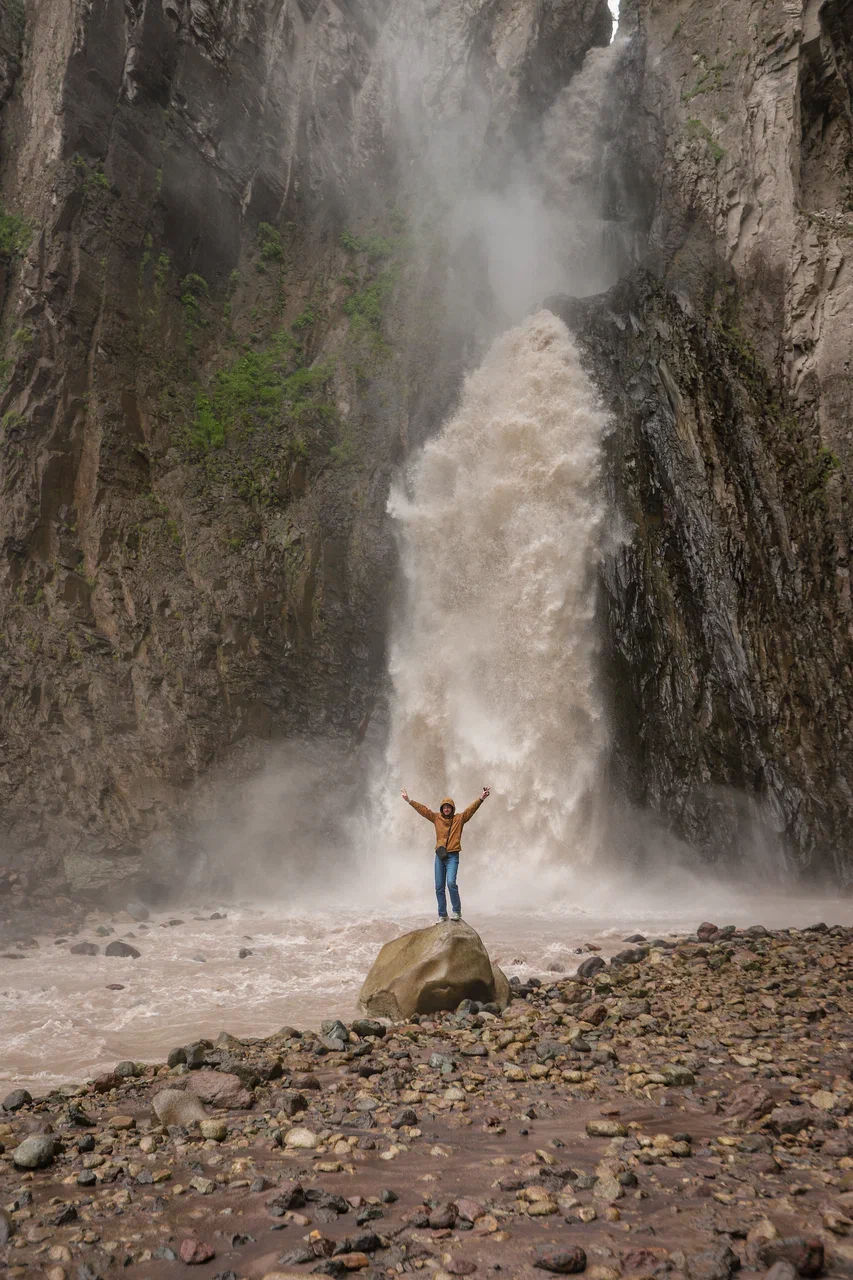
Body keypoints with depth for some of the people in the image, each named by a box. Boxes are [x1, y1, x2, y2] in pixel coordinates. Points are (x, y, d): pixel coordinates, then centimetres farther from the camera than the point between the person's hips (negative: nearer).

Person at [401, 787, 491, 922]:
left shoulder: (459, 818, 3)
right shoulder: (436, 818, 10)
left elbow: (471, 809, -9)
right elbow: (422, 809, 10)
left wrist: (481, 798, -22)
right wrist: (409, 801, 8)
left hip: (452, 856, -4)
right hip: (439, 855, 4)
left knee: (451, 882, -21)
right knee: (439, 887, 5)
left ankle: (457, 911, -6)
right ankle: (442, 915, 15)